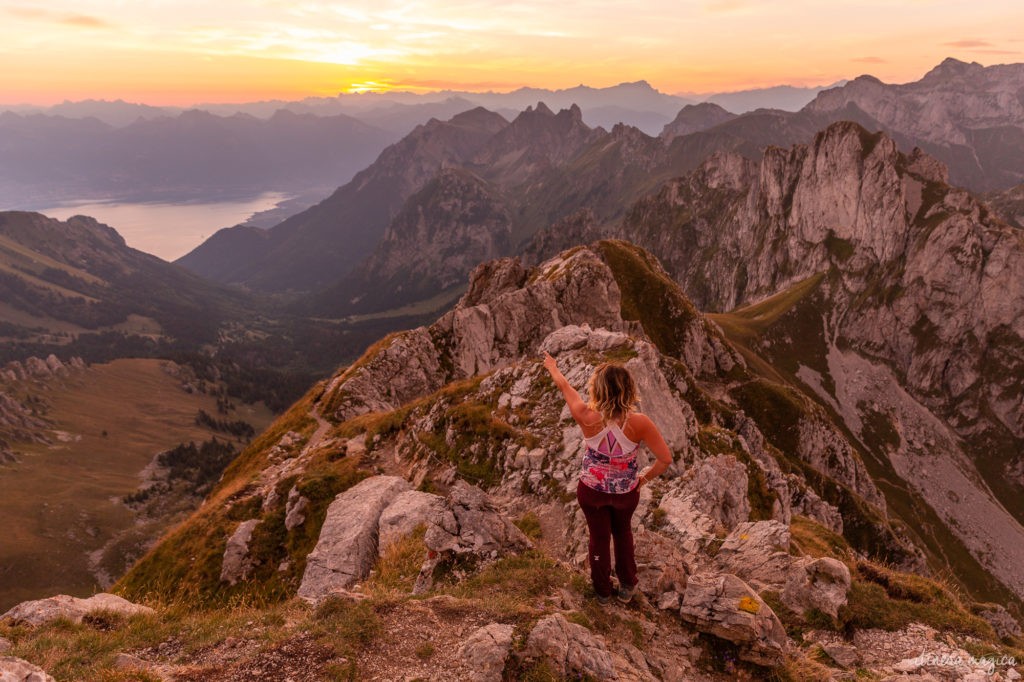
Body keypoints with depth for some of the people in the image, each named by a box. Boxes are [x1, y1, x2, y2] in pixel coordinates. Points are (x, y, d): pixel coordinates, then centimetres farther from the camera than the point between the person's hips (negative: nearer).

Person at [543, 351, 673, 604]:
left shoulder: (587, 417, -29)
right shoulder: (638, 422, -30)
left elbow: (564, 385, -10)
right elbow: (666, 459, -23)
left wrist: (552, 367, 9)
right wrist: (645, 478, -4)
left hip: (591, 489, 0)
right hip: (626, 491, 0)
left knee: (599, 537, 25)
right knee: (623, 532, 31)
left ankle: (603, 591, 48)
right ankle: (627, 586, 47)